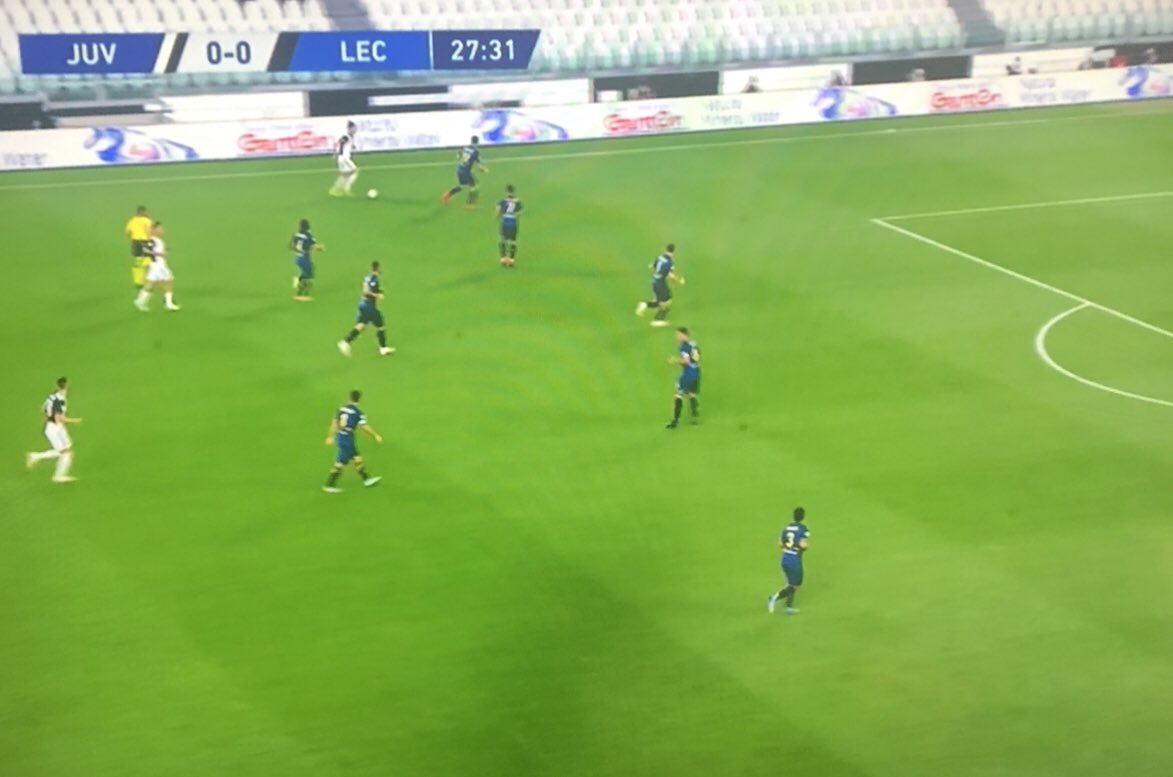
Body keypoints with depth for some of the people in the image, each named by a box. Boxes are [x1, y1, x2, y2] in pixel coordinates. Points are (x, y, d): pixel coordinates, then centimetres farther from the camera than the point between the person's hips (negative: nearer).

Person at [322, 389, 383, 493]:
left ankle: (367, 479, 28)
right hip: (347, 439, -8)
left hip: (340, 437, 8)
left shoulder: (342, 408, 4)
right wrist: (376, 435, -7)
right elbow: (364, 427, -17)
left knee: (357, 458, 18)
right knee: (341, 463, 0)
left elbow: (334, 422, 8)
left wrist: (331, 436, 15)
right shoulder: (357, 412, -16)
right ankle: (329, 485, 3)